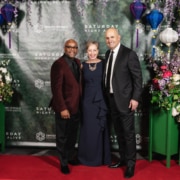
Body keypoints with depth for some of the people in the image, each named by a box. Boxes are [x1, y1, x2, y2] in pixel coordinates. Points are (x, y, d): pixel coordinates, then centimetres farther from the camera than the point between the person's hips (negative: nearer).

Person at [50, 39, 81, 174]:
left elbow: (78, 83, 9)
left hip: (77, 106, 7)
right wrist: (62, 108, -22)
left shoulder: (78, 62, 7)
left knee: (73, 136, 20)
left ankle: (71, 157, 38)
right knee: (62, 137, 11)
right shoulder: (58, 64, -16)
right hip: (64, 108, -7)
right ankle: (64, 163, 26)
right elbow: (56, 88, -19)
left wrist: (81, 102, 4)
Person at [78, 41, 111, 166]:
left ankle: (101, 157, 21)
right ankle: (89, 157, 21)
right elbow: (82, 84, 6)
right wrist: (81, 101, 1)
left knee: (100, 129, 7)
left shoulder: (103, 64, -2)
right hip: (87, 101, 1)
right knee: (88, 129, 8)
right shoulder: (83, 65, 3)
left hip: (101, 100, -1)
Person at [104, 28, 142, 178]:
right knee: (119, 132, 16)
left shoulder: (129, 54, -11)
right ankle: (123, 159, 30)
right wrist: (108, 96, 10)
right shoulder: (108, 54, 10)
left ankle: (131, 164, 13)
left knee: (128, 133, 1)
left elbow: (138, 77, -12)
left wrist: (135, 98, -17)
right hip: (112, 99, 7)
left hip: (125, 100, -7)